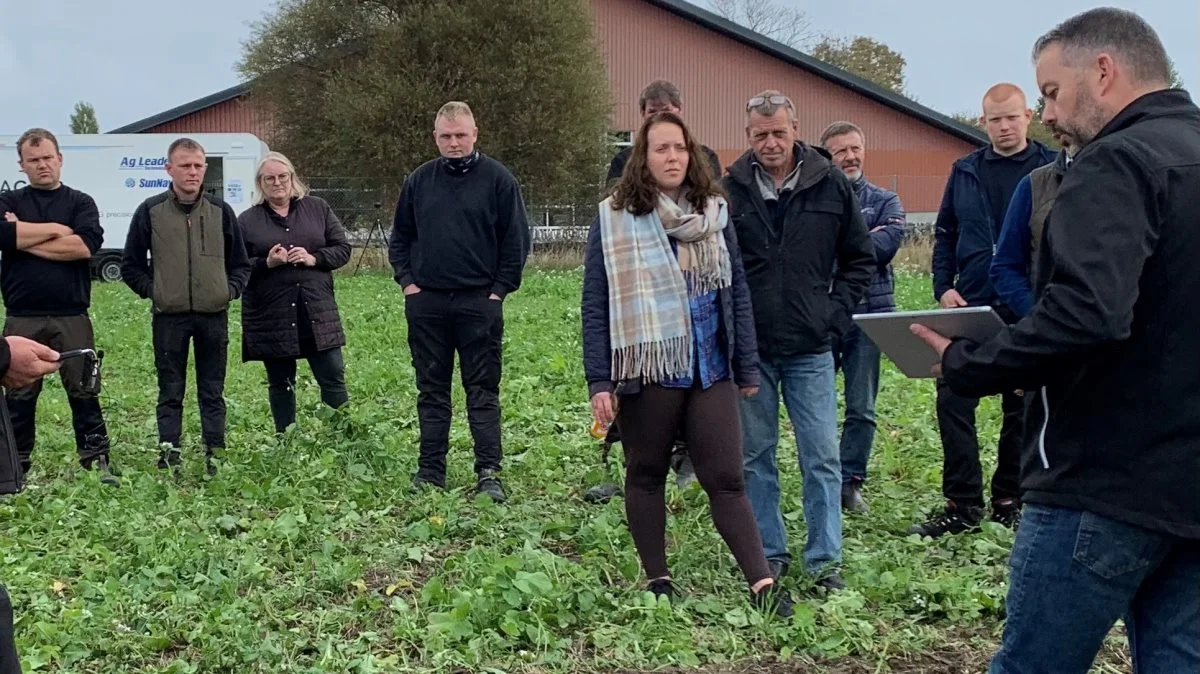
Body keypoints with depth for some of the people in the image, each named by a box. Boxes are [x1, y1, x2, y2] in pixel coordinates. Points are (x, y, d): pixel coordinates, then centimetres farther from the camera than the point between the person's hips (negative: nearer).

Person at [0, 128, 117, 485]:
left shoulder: (81, 202, 8)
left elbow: (85, 245, -11)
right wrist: (59, 231, -10)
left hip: (72, 317, -1)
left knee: (83, 391, 2)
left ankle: (97, 462, 8)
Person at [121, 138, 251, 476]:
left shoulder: (220, 211, 6)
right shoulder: (151, 211, 1)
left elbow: (240, 264, 13)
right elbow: (131, 266, 8)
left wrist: (229, 290, -1)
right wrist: (153, 292, -2)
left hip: (214, 316, 1)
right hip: (169, 318, -1)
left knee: (213, 393, 8)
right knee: (170, 393, 5)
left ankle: (215, 457, 15)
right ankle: (169, 459, 11)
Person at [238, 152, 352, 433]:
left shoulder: (317, 208, 9)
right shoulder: (247, 220, 6)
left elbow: (343, 248, 7)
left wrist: (314, 258, -10)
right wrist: (267, 263, -14)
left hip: (318, 313, 0)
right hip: (271, 319, 0)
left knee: (334, 378, -2)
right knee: (280, 384, 10)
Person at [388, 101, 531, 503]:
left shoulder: (498, 180, -1)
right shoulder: (418, 181, 9)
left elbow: (516, 240, -1)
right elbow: (400, 237, 17)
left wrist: (501, 289, -6)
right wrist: (406, 280, 5)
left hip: (479, 303, -3)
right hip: (426, 302, 4)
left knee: (483, 390, 0)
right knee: (431, 390, 9)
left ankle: (489, 473, 2)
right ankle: (430, 471, 17)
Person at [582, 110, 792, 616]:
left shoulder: (714, 212, 7)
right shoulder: (615, 218, -2)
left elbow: (737, 291, 9)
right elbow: (595, 304, -3)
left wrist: (747, 367, 7)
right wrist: (599, 381, -8)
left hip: (711, 371, 2)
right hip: (646, 371, -2)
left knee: (726, 478, 1)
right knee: (646, 475, 11)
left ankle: (762, 583, 4)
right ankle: (657, 581, 24)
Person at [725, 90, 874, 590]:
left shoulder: (831, 185, 1)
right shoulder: (730, 190, -3)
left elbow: (861, 259, 10)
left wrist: (836, 312, 0)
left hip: (811, 347, 0)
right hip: (748, 348, 0)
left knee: (822, 456, 2)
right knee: (755, 456, 9)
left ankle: (825, 559, 13)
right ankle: (769, 553, 22)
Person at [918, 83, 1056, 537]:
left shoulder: (1053, 169, -1)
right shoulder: (965, 171, 9)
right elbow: (944, 235, 13)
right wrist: (943, 288, 1)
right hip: (969, 307, 3)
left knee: (1021, 408, 8)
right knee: (952, 402, -4)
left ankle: (1008, 502, 21)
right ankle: (962, 506, 4)